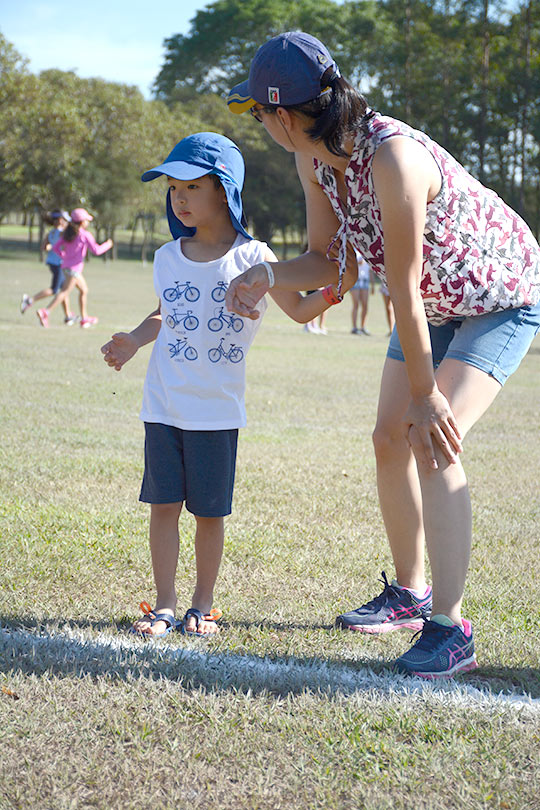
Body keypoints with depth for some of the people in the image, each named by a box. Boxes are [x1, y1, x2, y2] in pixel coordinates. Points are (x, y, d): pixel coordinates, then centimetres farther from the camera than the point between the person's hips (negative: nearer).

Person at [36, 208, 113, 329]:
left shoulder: (68, 233, 10)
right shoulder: (85, 235, -10)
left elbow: (55, 247, 8)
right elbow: (96, 250, -12)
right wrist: (107, 245, 4)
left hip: (66, 265, 9)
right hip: (75, 267, -9)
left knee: (84, 290, 20)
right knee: (65, 292, -12)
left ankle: (84, 318, 25)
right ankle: (45, 312, -25)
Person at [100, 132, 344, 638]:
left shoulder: (252, 258, -5)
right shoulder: (168, 258, 6)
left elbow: (300, 310, -4)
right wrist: (133, 340, 5)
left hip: (217, 410, -3)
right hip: (163, 405, 3)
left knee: (209, 511, 4)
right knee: (163, 504, 2)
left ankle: (202, 605, 17)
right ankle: (164, 605, 12)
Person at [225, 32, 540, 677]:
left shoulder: (392, 158, -38)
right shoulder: (314, 159, -11)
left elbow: (403, 289, -32)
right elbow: (325, 261, -1)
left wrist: (425, 394, -25)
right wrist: (266, 275, -22)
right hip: (434, 302, 9)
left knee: (436, 441, -21)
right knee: (391, 439, 8)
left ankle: (449, 629, -17)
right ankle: (409, 592, 26)